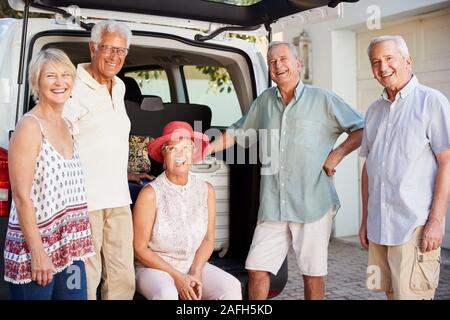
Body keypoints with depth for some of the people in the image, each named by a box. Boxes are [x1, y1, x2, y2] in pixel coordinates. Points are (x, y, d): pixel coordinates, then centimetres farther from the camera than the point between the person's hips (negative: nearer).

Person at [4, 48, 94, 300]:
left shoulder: (67, 126, 11)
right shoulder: (30, 126, -11)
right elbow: (21, 196, -16)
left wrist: (79, 245, 14)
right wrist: (37, 252, -17)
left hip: (69, 248, 7)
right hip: (36, 250, -7)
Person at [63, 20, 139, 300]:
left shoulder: (119, 88, 17)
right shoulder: (75, 88, -8)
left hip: (119, 200, 7)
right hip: (85, 200, -7)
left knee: (123, 279, 8)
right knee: (86, 280, -2)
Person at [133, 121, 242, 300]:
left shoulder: (206, 190, -1)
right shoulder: (151, 193, -13)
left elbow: (208, 239, 6)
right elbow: (140, 248, -9)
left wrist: (196, 273, -9)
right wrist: (177, 277, -13)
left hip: (193, 265, 4)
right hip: (154, 267, -4)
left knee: (231, 287, -20)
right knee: (166, 293, -35)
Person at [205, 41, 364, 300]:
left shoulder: (322, 99, 0)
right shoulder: (264, 101, 11)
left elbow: (361, 129, 3)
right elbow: (237, 132, 20)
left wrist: (337, 155, -8)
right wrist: (205, 150, 10)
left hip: (312, 204, -3)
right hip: (273, 206, 4)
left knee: (313, 273, 8)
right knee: (257, 269, 6)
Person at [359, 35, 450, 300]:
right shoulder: (375, 110, 16)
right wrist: (366, 219, 17)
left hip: (416, 228, -6)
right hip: (378, 227, 6)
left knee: (410, 293, -6)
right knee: (390, 292, 13)